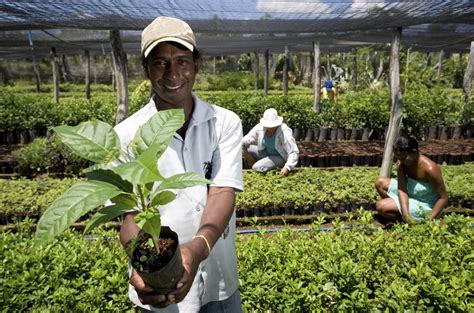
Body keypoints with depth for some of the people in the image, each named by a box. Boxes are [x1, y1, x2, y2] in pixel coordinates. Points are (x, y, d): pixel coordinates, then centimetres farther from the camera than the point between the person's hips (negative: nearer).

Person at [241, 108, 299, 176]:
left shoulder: (285, 133, -29)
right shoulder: (260, 127, -16)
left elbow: (294, 152, -27)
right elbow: (246, 140, -3)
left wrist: (287, 167, -38)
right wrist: (241, 144, -21)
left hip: (280, 157, -6)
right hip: (266, 153, 6)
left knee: (257, 167, -26)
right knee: (248, 148, -13)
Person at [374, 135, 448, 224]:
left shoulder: (429, 168, -30)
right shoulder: (401, 163, -12)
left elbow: (443, 198, -23)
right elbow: (402, 189, -18)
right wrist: (406, 214, -32)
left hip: (424, 206, -7)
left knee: (381, 206, -19)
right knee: (380, 183, 5)